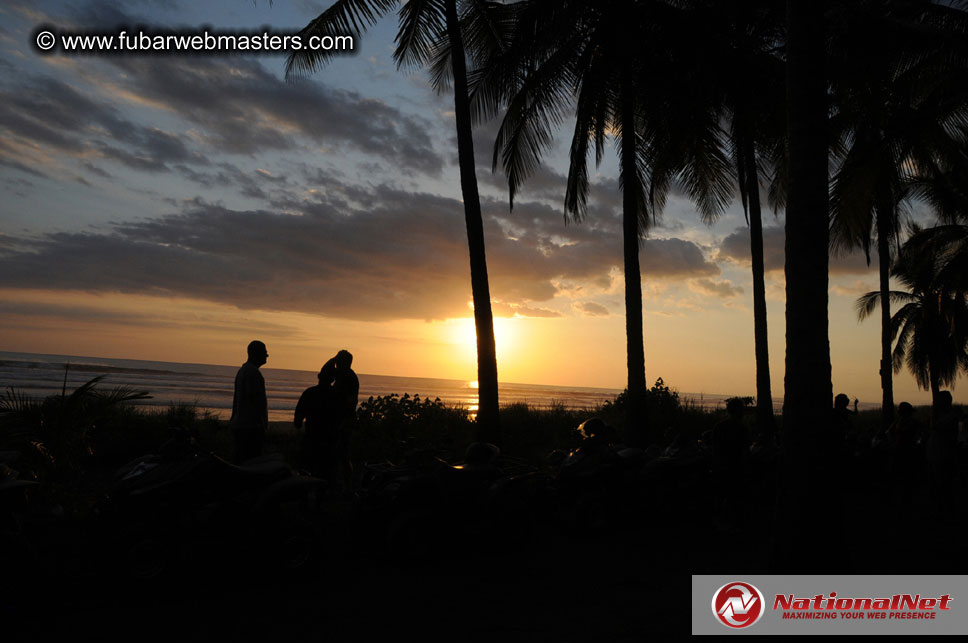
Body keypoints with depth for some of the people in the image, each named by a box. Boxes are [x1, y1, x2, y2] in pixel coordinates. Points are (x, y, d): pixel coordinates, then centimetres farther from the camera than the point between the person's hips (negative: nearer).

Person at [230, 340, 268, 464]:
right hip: (251, 426, -10)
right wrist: (261, 426, -17)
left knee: (240, 462, 12)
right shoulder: (252, 371, -13)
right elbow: (254, 399, -19)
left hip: (238, 424, 10)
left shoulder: (241, 371, 19)